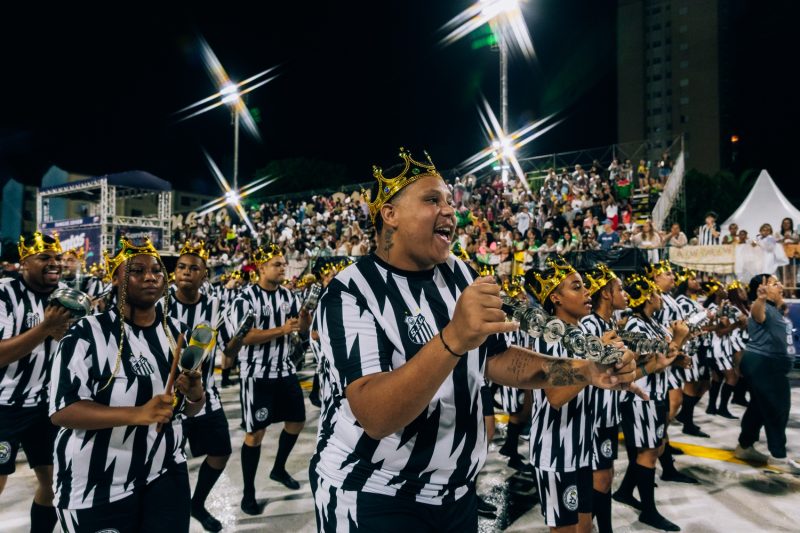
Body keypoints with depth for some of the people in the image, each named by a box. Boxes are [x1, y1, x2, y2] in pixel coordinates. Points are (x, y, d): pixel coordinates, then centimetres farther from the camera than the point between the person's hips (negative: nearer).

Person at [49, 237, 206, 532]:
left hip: (166, 473, 4)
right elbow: (61, 411, -19)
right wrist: (138, 414, -30)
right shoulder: (87, 333, -14)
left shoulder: (177, 331, 2)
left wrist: (195, 394, -15)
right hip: (97, 488, -4)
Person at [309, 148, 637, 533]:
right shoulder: (351, 293, -20)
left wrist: (583, 371, -7)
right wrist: (454, 338, -43)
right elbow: (374, 415, -29)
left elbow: (494, 357, 6)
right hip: (371, 500, -6)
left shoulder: (459, 275, 1)